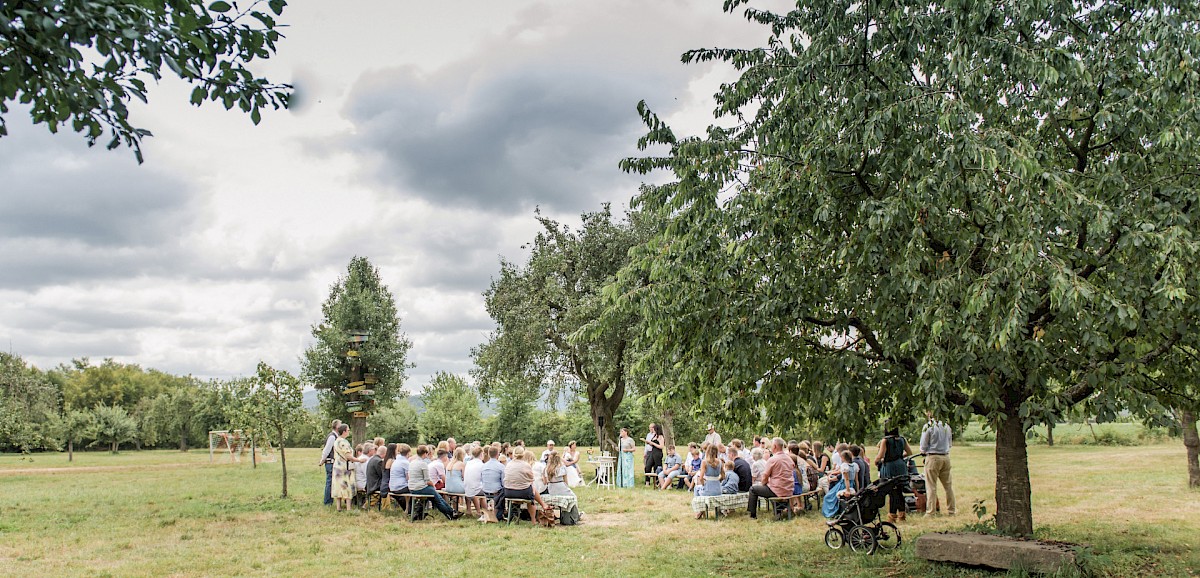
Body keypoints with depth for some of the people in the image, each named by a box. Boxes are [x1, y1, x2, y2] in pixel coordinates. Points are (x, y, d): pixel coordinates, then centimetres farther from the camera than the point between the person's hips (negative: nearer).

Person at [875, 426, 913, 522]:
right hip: (901, 466, 5)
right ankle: (901, 515, 19)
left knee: (892, 493, 0)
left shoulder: (885, 440, -11)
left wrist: (876, 460, 3)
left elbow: (881, 455, -16)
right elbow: (910, 453, 14)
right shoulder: (902, 440, 5)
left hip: (889, 466, -5)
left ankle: (892, 517, 3)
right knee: (899, 491, 14)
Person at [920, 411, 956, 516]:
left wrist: (924, 452, 12)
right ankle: (951, 510, 19)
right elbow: (950, 444, 15)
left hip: (933, 457, -5)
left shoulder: (928, 427, -12)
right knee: (948, 485, 13)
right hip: (946, 457, 5)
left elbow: (923, 446, -8)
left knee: (931, 487, 0)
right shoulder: (946, 426, 5)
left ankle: (930, 512, 2)